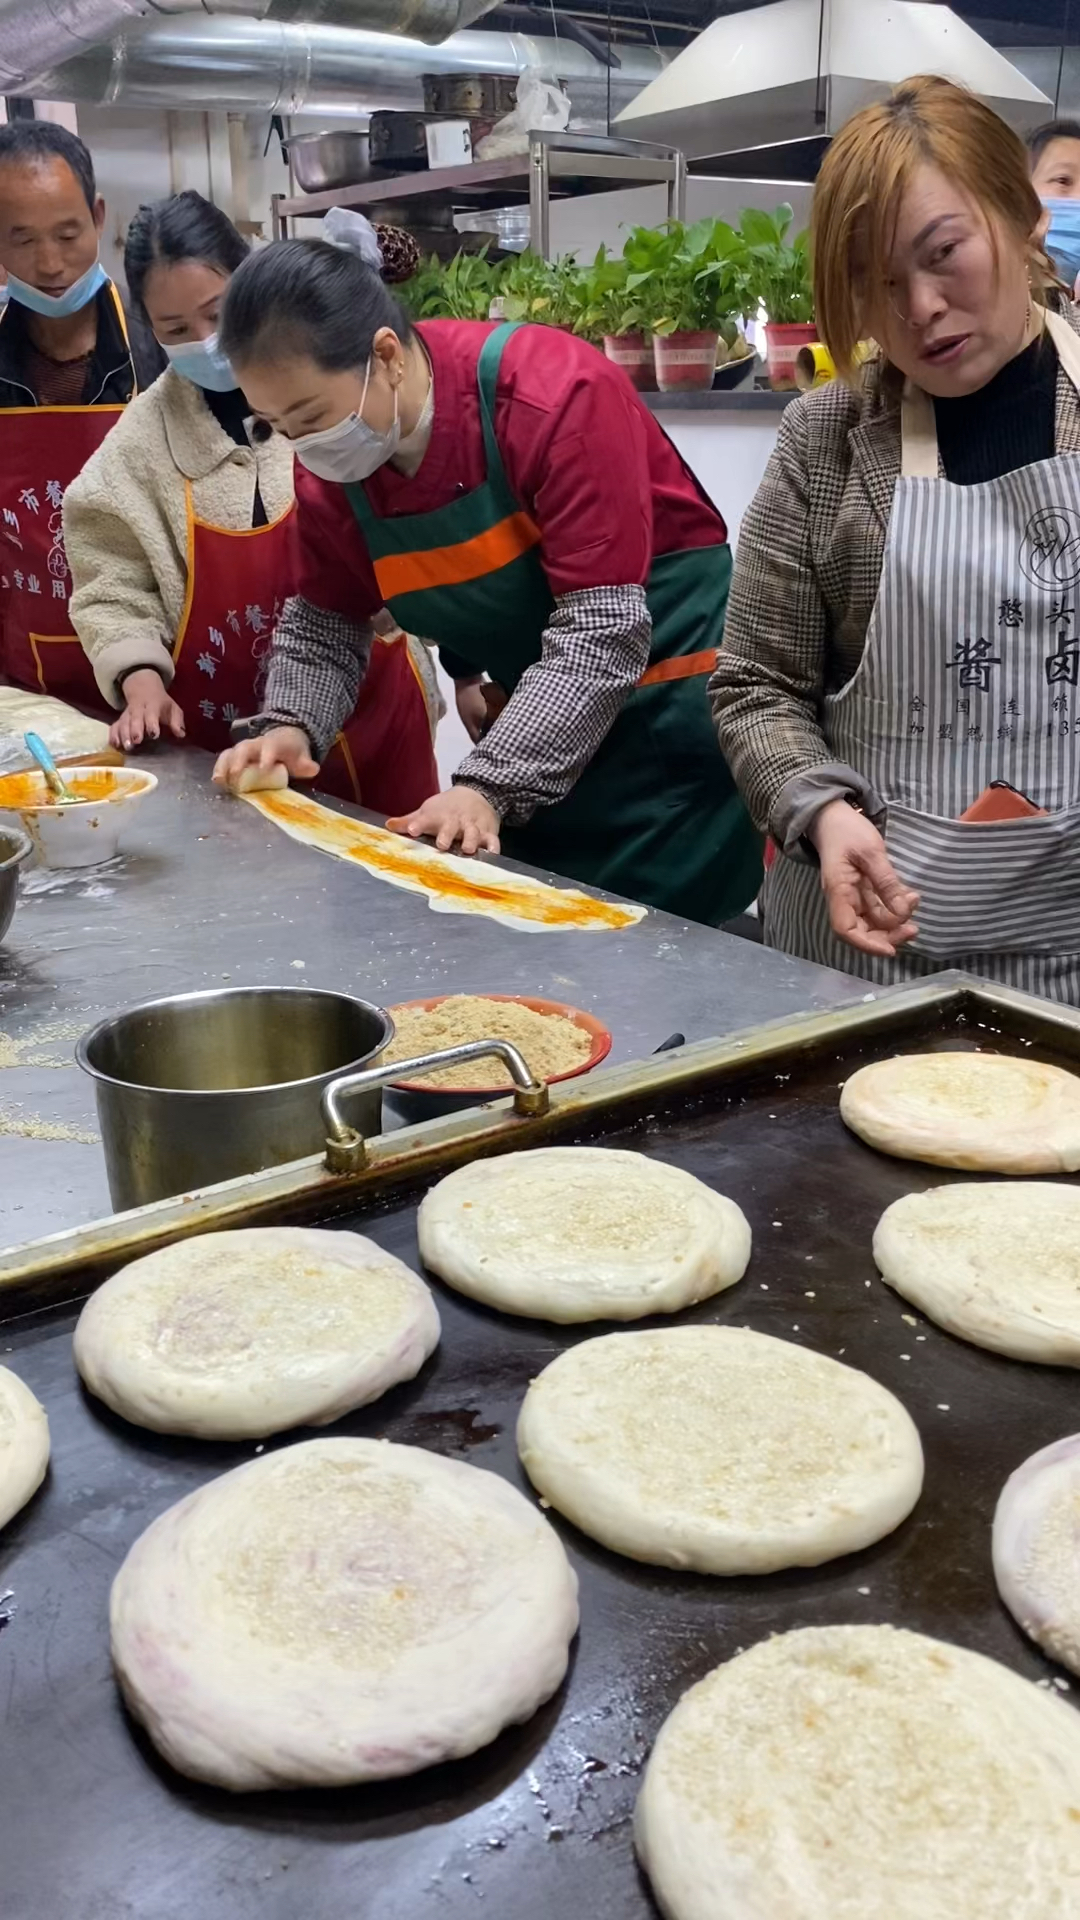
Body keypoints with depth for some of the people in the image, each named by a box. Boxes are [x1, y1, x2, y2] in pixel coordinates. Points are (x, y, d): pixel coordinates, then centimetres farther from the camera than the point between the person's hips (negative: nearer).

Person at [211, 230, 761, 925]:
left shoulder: (557, 397, -25)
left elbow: (600, 632, -28)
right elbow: (326, 618, 8)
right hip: (544, 723, 6)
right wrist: (292, 726, -10)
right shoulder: (332, 460, -5)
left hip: (676, 717, -6)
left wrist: (489, 788, -32)